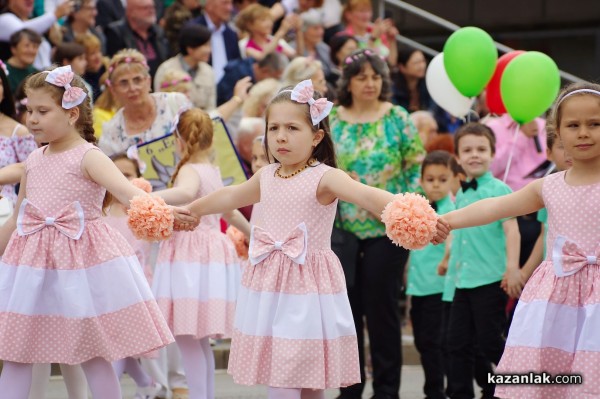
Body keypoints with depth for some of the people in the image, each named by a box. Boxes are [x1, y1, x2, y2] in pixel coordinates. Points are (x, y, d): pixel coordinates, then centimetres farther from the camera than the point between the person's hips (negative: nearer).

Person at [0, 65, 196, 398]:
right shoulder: (34, 161, 10)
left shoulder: (88, 157, -9)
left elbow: (126, 191, -26)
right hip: (33, 263, 6)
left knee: (93, 354, 3)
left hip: (81, 260, -6)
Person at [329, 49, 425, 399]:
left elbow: (415, 169, 0)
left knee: (382, 307, 0)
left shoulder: (398, 119, -1)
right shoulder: (332, 121, 4)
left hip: (386, 229, -3)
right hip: (343, 229, 3)